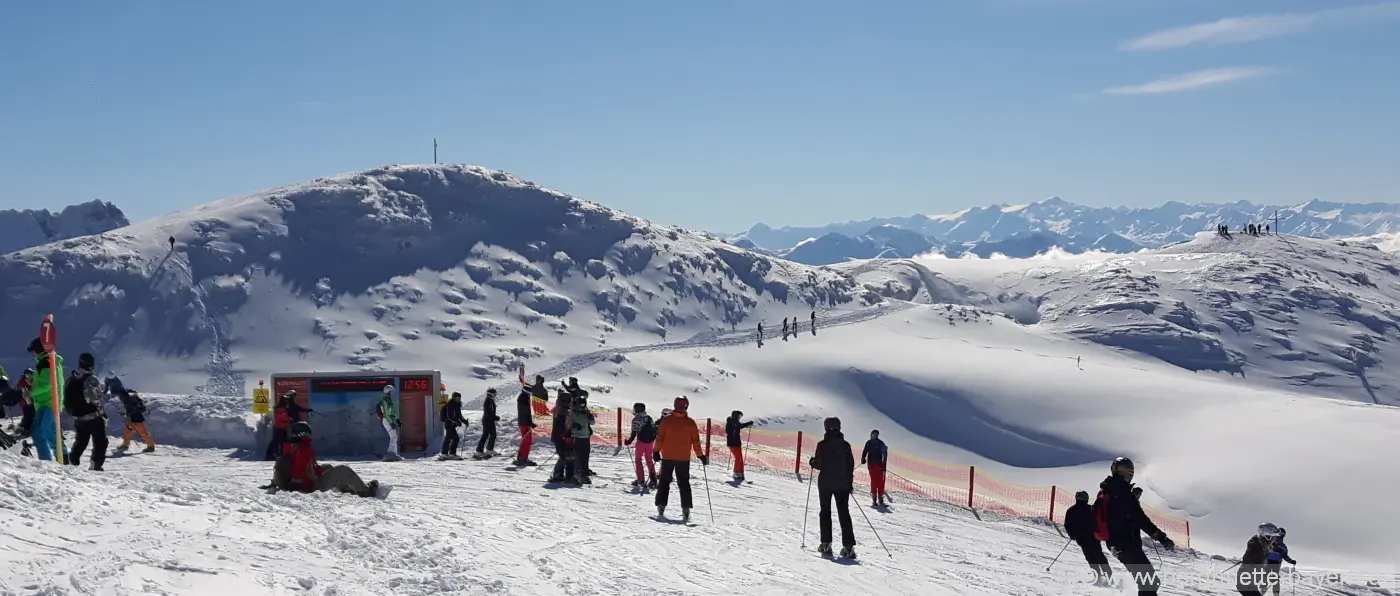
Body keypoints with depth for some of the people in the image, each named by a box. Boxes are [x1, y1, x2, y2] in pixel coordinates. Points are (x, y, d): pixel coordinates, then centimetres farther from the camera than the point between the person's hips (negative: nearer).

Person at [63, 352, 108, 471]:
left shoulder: (70, 381, 7)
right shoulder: (91, 379, -16)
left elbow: (66, 400, 13)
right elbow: (97, 399, -17)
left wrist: (73, 413, 22)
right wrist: (104, 413, -7)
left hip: (78, 419, 7)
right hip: (94, 417, -7)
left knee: (80, 442, 21)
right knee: (100, 442, 3)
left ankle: (73, 463, 20)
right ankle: (96, 465, -3)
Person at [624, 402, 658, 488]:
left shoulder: (636, 419, -9)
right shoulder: (649, 417, 8)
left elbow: (634, 432, -13)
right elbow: (654, 429, 10)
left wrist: (629, 441, -2)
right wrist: (653, 439, 22)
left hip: (641, 441, -5)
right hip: (650, 441, 5)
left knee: (638, 459, 9)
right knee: (649, 460, 14)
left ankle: (640, 480, 3)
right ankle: (653, 480, 5)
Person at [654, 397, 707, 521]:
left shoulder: (666, 419, -5)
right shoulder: (690, 422, -5)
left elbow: (659, 437, -3)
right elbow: (695, 441, -3)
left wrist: (657, 451, 6)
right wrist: (701, 456, 5)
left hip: (667, 457, 0)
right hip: (683, 458, 0)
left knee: (664, 482, 13)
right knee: (684, 484, 7)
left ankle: (661, 507, 7)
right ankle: (686, 510, -2)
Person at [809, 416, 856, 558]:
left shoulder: (822, 444, -9)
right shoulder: (845, 445, 0)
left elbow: (819, 464, -12)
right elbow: (851, 465, 3)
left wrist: (812, 462, 11)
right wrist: (849, 483, 13)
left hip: (825, 483, -2)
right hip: (842, 484, 2)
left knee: (825, 512, 11)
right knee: (844, 513, 3)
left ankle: (826, 544, 5)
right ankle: (848, 546, -6)